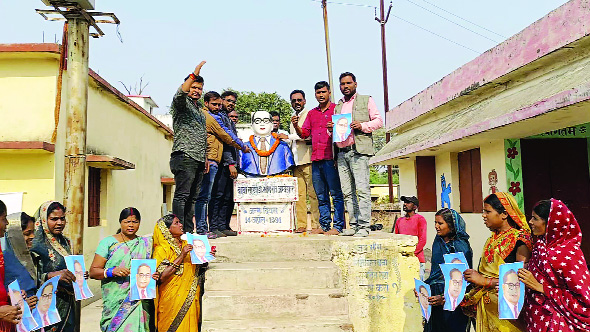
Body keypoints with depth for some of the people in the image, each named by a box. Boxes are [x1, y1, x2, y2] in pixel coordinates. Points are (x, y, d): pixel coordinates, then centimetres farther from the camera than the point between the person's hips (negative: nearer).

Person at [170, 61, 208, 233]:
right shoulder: (181, 104, 3)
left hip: (198, 160, 8)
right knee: (182, 195, -11)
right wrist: (194, 75, -28)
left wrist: (205, 158, 23)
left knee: (193, 197, 7)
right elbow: (180, 94, -23)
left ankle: (189, 231, 10)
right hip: (184, 157, -8)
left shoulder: (200, 110, 26)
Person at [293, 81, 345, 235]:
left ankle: (338, 226, -3)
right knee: (321, 196, 8)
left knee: (336, 194, -5)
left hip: (331, 159, -6)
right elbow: (304, 134, 16)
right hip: (316, 159, 6)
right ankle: (324, 226, 14)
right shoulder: (311, 114, 22)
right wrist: (296, 126, -2)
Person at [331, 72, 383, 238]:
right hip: (341, 152, 5)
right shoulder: (337, 107, 25)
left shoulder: (366, 100, 12)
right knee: (347, 192, 3)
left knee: (362, 189, -11)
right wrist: (331, 129, 6)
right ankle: (354, 225, 8)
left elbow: (379, 120, 6)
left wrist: (362, 126, -10)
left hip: (359, 150, -5)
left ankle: (364, 226, -9)